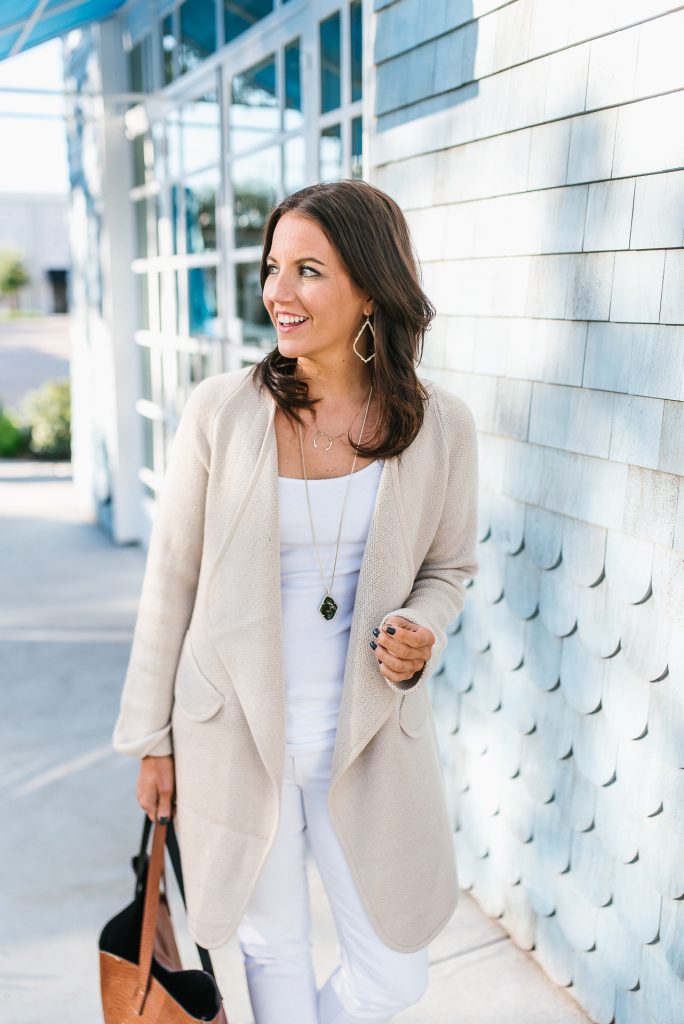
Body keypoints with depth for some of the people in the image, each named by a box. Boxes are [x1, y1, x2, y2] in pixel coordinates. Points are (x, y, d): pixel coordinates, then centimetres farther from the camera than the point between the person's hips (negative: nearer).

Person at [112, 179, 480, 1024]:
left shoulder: (439, 425, -8)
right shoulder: (220, 409, -11)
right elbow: (171, 581, -3)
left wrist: (420, 635, -16)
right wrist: (152, 741, 2)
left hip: (370, 739, 1)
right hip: (234, 734, -1)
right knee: (273, 951, 19)